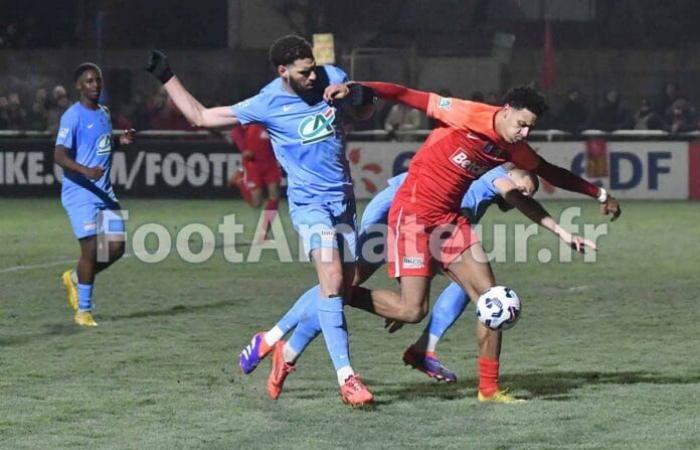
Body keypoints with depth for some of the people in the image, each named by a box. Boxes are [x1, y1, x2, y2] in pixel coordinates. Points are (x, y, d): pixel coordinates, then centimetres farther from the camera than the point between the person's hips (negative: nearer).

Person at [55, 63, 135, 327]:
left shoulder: (104, 113, 13)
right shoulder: (73, 117, -12)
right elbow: (60, 156, -20)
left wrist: (122, 141, 6)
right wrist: (85, 171, -36)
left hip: (104, 192, 8)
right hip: (79, 193, -8)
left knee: (116, 247, 3)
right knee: (91, 248, -11)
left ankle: (75, 278, 28)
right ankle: (83, 310, 2)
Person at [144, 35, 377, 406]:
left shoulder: (333, 79, -2)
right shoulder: (266, 104, -11)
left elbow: (360, 115, 17)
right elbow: (201, 117, -2)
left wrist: (364, 100, -6)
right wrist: (166, 78, -6)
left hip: (343, 200, 6)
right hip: (310, 203, -6)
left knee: (342, 287, 7)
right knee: (332, 279, -22)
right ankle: (345, 377, -25)